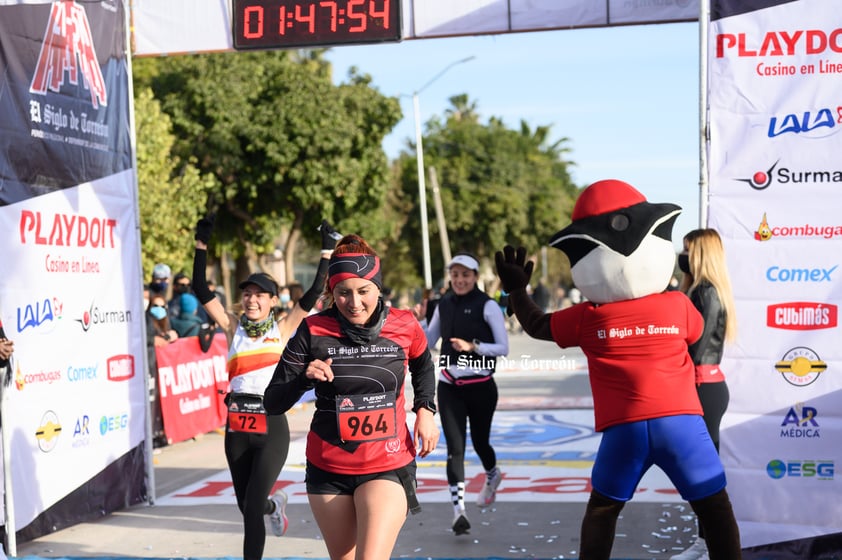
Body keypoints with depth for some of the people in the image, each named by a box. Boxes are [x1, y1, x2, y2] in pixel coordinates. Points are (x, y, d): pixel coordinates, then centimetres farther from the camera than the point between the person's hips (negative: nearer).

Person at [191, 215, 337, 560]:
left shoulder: (282, 329, 1)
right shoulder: (233, 328, 5)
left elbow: (314, 293, -5)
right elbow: (201, 290, -1)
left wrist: (327, 251, -9)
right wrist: (202, 246, -8)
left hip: (272, 426, -3)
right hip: (237, 425, 3)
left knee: (252, 508, -9)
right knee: (246, 505, 17)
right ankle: (275, 505, 52)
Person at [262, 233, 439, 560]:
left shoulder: (404, 326, -7)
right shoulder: (314, 331, -10)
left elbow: (423, 366, 18)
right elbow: (273, 404, -9)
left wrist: (425, 409, 4)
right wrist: (305, 378, -26)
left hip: (387, 466, -1)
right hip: (328, 469, 1)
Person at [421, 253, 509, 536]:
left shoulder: (487, 306, -8)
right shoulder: (443, 305, 7)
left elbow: (503, 347, -9)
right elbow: (428, 341, 15)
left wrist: (473, 346, -23)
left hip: (480, 384, -3)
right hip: (449, 385, 3)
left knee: (479, 441, 12)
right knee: (454, 447, -6)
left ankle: (492, 475, 47)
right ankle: (458, 510, -8)